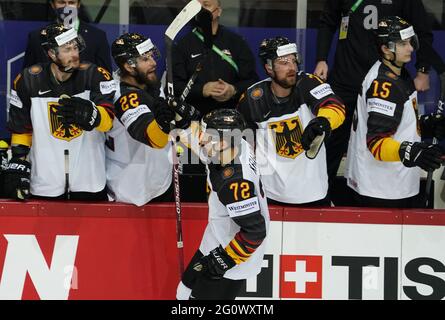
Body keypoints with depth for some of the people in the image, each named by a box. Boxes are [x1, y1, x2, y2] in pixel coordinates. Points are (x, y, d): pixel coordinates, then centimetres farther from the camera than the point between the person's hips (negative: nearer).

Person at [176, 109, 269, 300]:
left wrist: (225, 259, -22)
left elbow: (254, 231, -32)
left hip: (230, 262, -10)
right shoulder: (239, 146, -12)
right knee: (185, 293, 21)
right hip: (215, 246, 10)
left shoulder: (234, 182, -37)